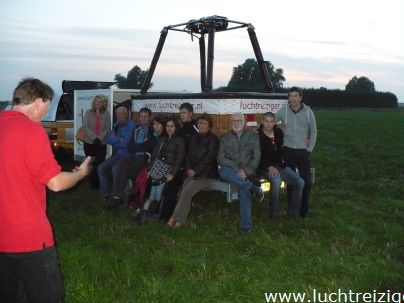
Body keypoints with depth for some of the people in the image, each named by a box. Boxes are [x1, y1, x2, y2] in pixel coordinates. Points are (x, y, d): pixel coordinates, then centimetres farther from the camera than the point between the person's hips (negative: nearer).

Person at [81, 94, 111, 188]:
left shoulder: (106, 114, 6)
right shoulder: (88, 113, 5)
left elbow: (108, 129, 2)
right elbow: (85, 127, -5)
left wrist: (100, 138, -13)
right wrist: (94, 138, -16)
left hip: (101, 144, 0)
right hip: (89, 143, 0)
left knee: (100, 164, -5)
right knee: (90, 164, 4)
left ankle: (99, 183, 5)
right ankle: (92, 183, 16)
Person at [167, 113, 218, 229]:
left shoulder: (212, 139, -3)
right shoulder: (194, 138, 17)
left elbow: (209, 159, -10)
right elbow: (188, 155, 15)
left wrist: (195, 170, -12)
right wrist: (189, 169, -3)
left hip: (205, 173, -6)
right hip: (193, 172, 6)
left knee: (186, 192, -21)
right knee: (184, 192, -18)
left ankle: (175, 218, -13)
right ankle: (180, 220, -14)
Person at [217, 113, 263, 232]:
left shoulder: (253, 136, 11)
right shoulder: (224, 137, 10)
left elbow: (256, 157, 4)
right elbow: (221, 158, 1)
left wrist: (246, 171, -13)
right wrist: (237, 170, -13)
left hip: (247, 172, -1)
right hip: (230, 170, 1)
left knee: (243, 188, -31)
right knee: (223, 171, -35)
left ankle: (246, 225, -24)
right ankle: (254, 188, -31)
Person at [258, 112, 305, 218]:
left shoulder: (278, 132, 10)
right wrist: (269, 167, -25)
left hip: (279, 165, 7)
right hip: (265, 167, -6)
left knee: (300, 182, -10)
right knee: (276, 180, -37)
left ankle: (293, 211, 4)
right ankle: (274, 213, -22)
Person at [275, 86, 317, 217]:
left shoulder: (308, 112, 0)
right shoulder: (283, 111, -1)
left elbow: (313, 132, 6)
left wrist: (309, 149, 1)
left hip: (303, 151, 0)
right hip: (288, 150, 0)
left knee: (306, 181, 1)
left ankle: (304, 209, 15)